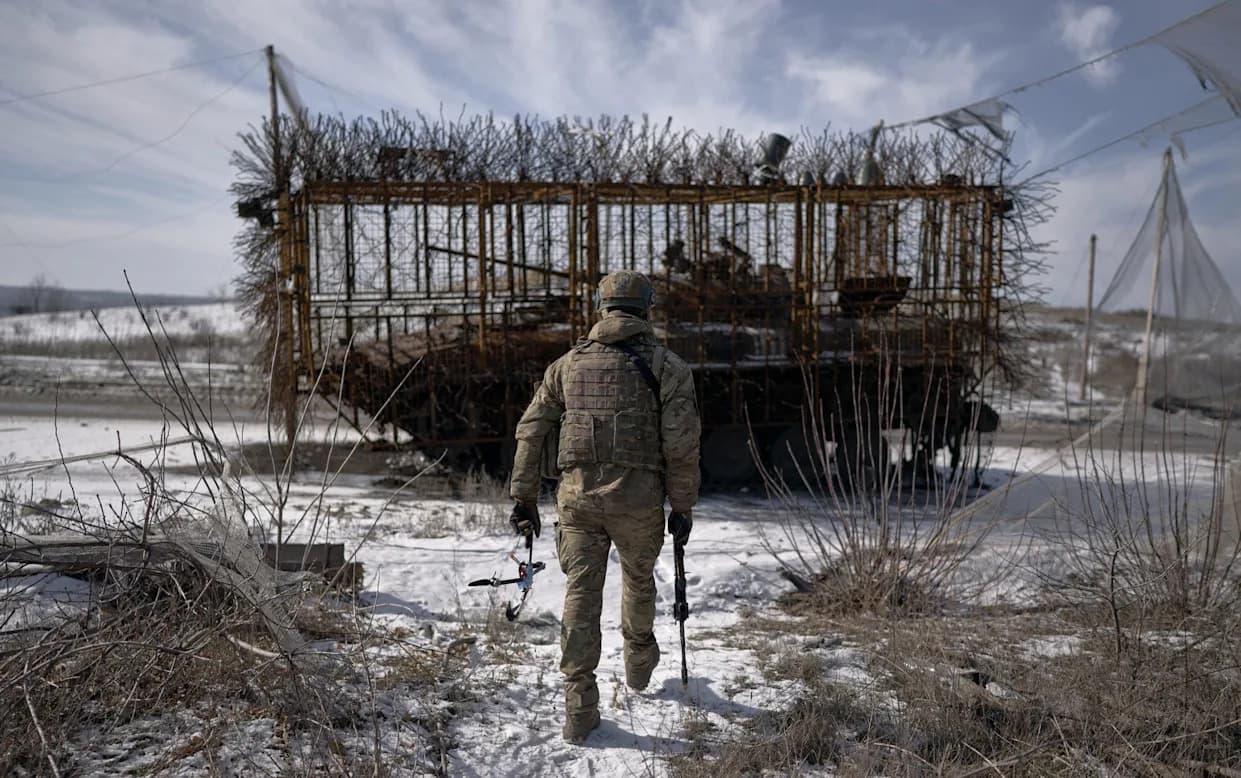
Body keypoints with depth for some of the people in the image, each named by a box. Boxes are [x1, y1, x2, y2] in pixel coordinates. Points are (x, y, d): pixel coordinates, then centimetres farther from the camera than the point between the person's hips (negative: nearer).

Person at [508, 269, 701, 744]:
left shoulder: (568, 364, 10)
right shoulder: (667, 367, 0)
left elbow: (530, 430, 8)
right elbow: (681, 444, -7)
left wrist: (524, 499, 12)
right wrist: (683, 506, 3)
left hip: (577, 496, 2)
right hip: (638, 498, -1)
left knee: (581, 594, 7)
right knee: (638, 578, 23)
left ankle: (580, 708, 7)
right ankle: (639, 661, 46)